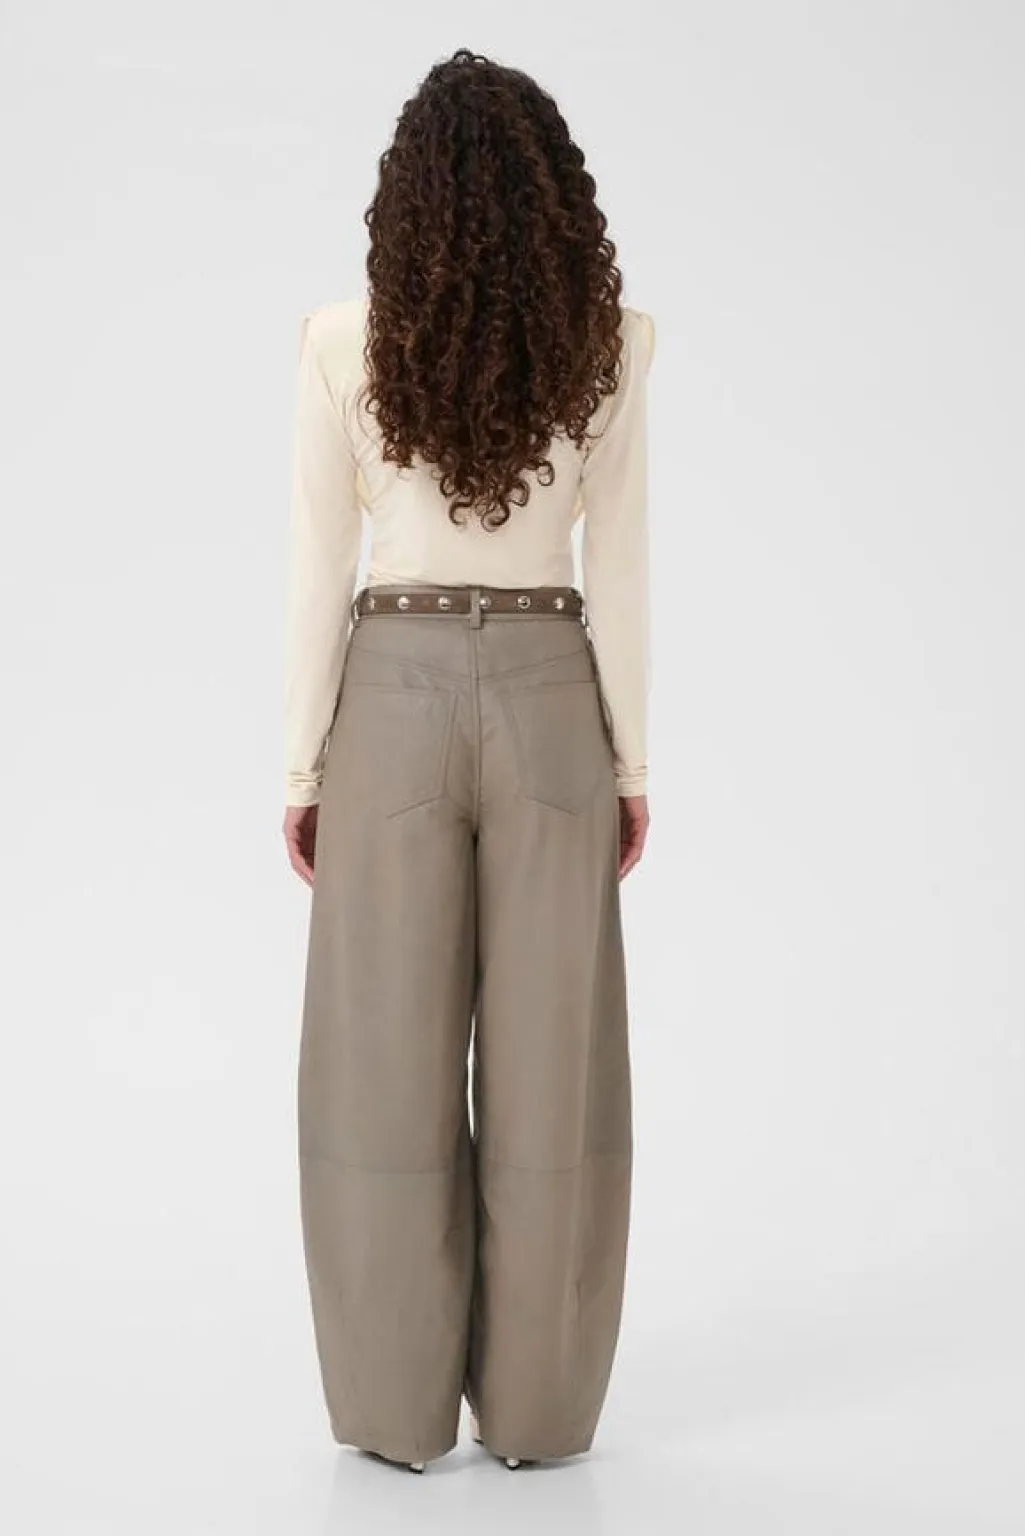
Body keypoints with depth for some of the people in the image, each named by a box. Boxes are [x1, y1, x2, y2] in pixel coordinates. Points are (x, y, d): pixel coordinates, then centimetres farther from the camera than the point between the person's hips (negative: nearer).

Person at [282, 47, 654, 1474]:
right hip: (550, 701, 1)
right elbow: (622, 575, -1)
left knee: (389, 1060, 6)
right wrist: (632, 763, 7)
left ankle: (398, 1404, 13)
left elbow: (319, 572, -4)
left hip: (395, 697, -1)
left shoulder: (345, 340, -6)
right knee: (550, 1060, 6)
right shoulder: (610, 345, -3)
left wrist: (303, 767, 5)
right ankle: (537, 1404, 14)